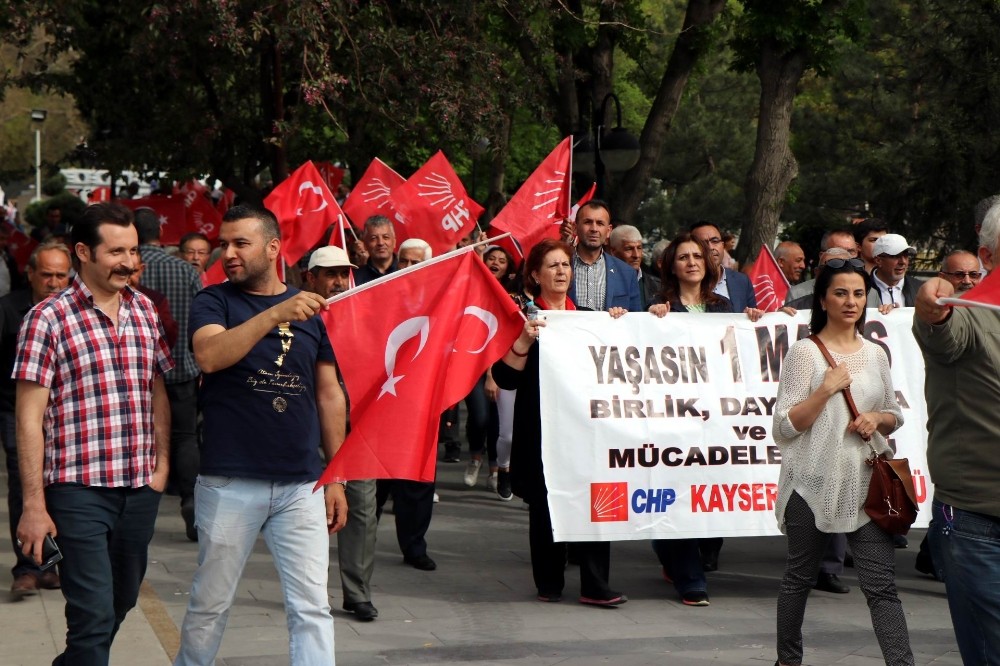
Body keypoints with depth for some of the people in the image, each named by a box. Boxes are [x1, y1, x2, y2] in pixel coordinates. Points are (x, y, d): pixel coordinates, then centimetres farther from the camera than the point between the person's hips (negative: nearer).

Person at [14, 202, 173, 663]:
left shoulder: (145, 311, 9)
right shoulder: (49, 318, -7)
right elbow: (29, 417, -8)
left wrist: (162, 462, 7)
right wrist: (34, 504, -11)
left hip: (140, 488, 6)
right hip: (79, 490, -6)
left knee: (122, 602, 17)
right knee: (95, 614, -8)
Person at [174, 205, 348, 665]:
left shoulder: (310, 308, 9)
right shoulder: (214, 303, 2)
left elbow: (329, 395, 13)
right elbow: (208, 355, -20)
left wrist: (336, 476, 11)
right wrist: (275, 314, -29)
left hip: (302, 486, 2)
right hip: (229, 483, -2)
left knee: (312, 606, 0)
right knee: (211, 603, 9)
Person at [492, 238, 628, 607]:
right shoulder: (525, 318, 0)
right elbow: (504, 378, -9)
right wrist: (524, 342, -23)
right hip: (541, 426, -3)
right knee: (545, 504, 3)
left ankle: (595, 585, -5)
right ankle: (549, 583, 15)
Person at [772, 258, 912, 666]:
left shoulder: (875, 354, 10)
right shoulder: (805, 352, -5)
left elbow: (895, 415, 19)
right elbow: (784, 427, -9)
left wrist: (877, 419, -3)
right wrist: (827, 389, -18)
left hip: (867, 483, 3)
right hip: (814, 483, -3)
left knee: (881, 583, -5)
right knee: (800, 577, 12)